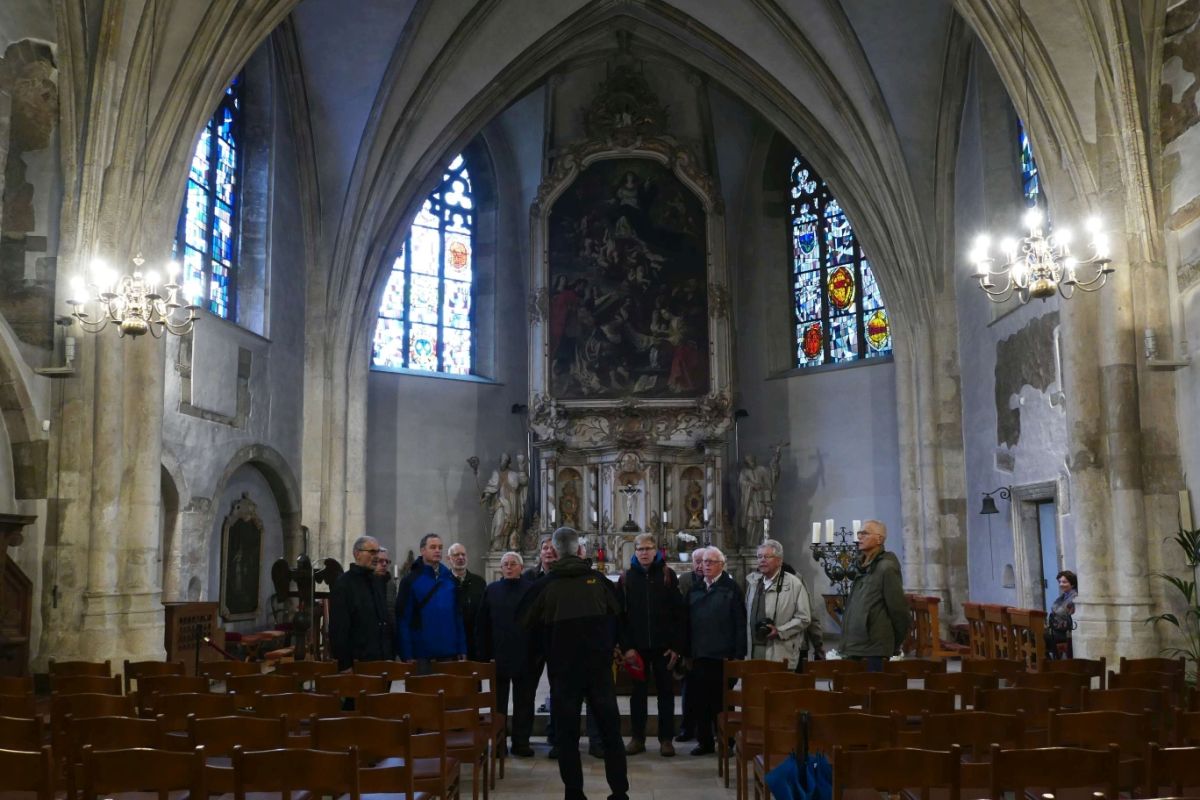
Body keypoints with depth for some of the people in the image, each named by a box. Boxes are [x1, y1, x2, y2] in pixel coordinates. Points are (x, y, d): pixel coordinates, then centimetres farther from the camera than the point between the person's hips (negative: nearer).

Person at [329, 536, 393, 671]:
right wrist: (344, 664, -18)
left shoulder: (377, 582, 16)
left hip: (382, 659, 7)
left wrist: (390, 655, 14)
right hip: (358, 661, -7)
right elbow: (339, 627, -13)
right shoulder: (343, 584, -7)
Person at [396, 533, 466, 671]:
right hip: (422, 654, -4)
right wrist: (407, 655, -12)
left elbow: (457, 615, 10)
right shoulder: (410, 580, -4)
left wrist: (462, 649, 5)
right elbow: (402, 619, -7)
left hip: (448, 653, 4)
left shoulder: (449, 578, 8)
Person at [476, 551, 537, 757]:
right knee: (498, 701, 10)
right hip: (499, 656, 2)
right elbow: (482, 624, 4)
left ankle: (521, 741, 16)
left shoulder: (532, 589, -3)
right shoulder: (491, 590, 4)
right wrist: (483, 654, -1)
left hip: (526, 657, -2)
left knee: (524, 701, 7)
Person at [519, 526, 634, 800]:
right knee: (610, 728, 9)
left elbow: (527, 620, 6)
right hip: (599, 663, 2)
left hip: (563, 665, -1)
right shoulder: (598, 579, 0)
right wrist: (625, 646, 21)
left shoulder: (545, 584, -4)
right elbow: (618, 614, 7)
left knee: (567, 731, 8)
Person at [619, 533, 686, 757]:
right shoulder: (627, 577, 2)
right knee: (638, 692, 8)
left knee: (666, 692, 7)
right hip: (637, 646, 1)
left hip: (663, 645, -1)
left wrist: (676, 645, -10)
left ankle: (666, 739, 15)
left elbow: (679, 612, -5)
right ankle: (638, 738, 17)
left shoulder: (667, 575, -2)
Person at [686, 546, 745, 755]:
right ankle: (704, 741, 19)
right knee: (700, 699, 7)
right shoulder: (695, 589, 11)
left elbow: (740, 624, -8)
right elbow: (688, 621, 11)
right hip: (699, 655, 4)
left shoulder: (731, 588, -4)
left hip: (723, 655, -4)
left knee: (722, 699, 4)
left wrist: (739, 654, -13)